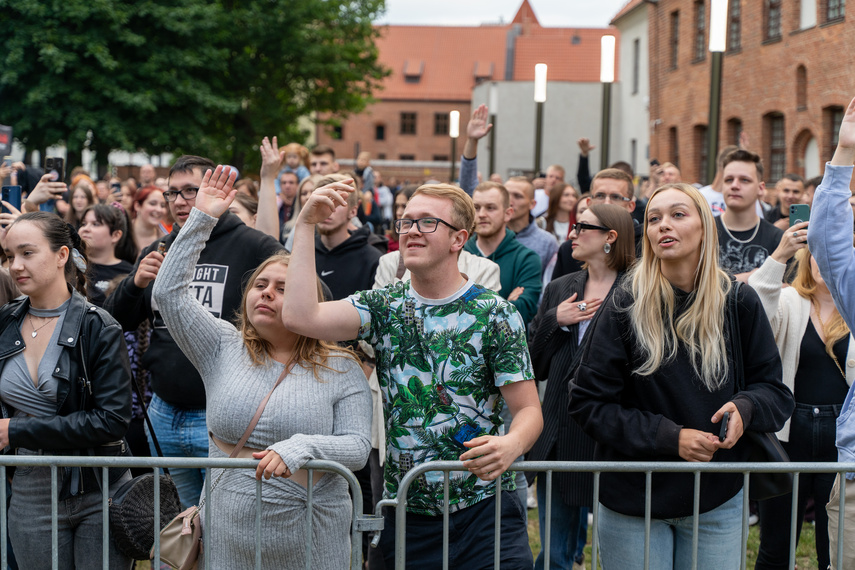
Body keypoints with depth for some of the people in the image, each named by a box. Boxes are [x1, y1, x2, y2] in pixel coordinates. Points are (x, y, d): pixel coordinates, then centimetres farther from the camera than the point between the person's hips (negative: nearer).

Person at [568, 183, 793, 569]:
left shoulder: (738, 302, -2)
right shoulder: (626, 305, -8)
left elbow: (776, 391, 6)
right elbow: (588, 402, -8)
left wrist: (744, 408, -18)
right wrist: (669, 437, -17)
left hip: (718, 502, 2)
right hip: (634, 501, -1)